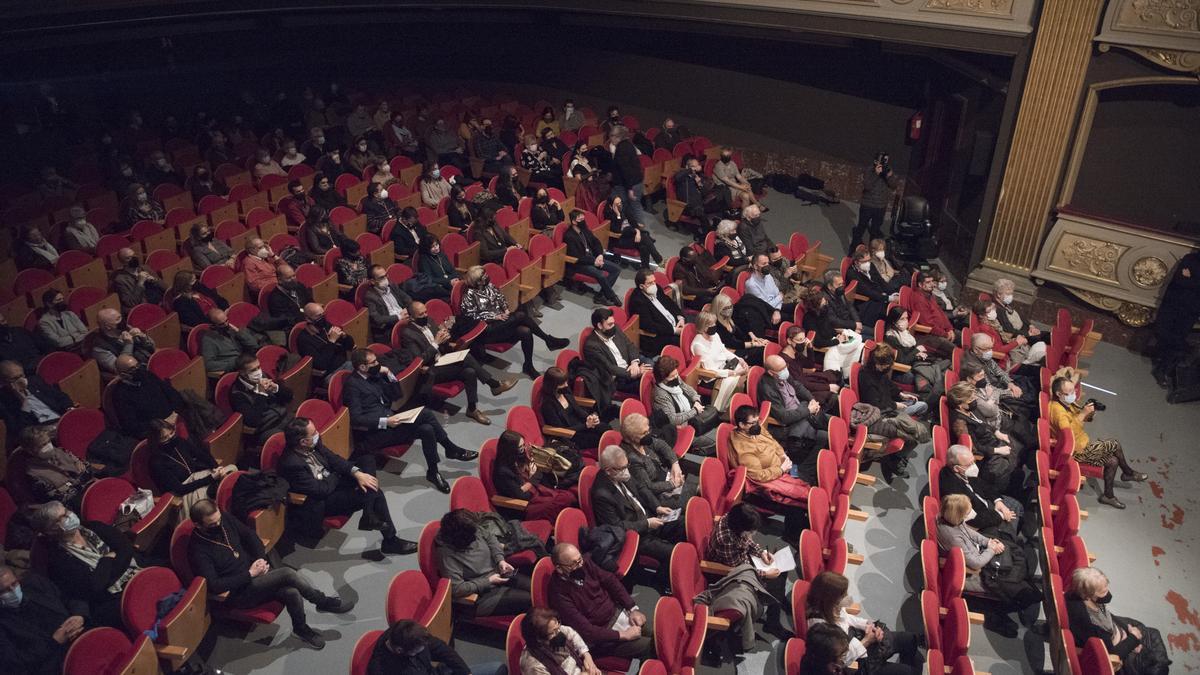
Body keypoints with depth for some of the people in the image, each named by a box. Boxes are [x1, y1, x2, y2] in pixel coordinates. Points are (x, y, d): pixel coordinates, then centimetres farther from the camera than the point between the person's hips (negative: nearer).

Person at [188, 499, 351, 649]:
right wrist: (250, 574, -22)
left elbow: (250, 536, 11)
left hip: (253, 573, 7)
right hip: (237, 593, -6)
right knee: (287, 573, -26)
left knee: (292, 592, -21)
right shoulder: (198, 550, -20)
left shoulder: (225, 520, -2)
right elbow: (215, 586, -23)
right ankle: (325, 603, -7)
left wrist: (261, 558, -5)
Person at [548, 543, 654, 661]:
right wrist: (623, 635, -22)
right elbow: (585, 630, -25)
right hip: (601, 633, -6)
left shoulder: (584, 562, -9)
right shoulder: (558, 593, -27)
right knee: (648, 646, -16)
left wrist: (633, 609, -5)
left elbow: (610, 580, 2)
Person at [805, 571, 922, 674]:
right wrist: (866, 641, -19)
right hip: (855, 662, -8)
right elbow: (842, 659, -28)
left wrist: (869, 625, -7)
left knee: (910, 638, 12)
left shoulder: (830, 607, -12)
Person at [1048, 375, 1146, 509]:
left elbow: (1086, 418, 13)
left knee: (1112, 461, 1)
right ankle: (1128, 472, 17)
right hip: (1077, 451, -9)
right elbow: (1068, 431, -35)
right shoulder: (1056, 408, -24)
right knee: (1115, 444, -7)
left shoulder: (1068, 403, 5)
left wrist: (1090, 412, -10)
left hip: (1084, 444, 9)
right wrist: (1082, 413, -33)